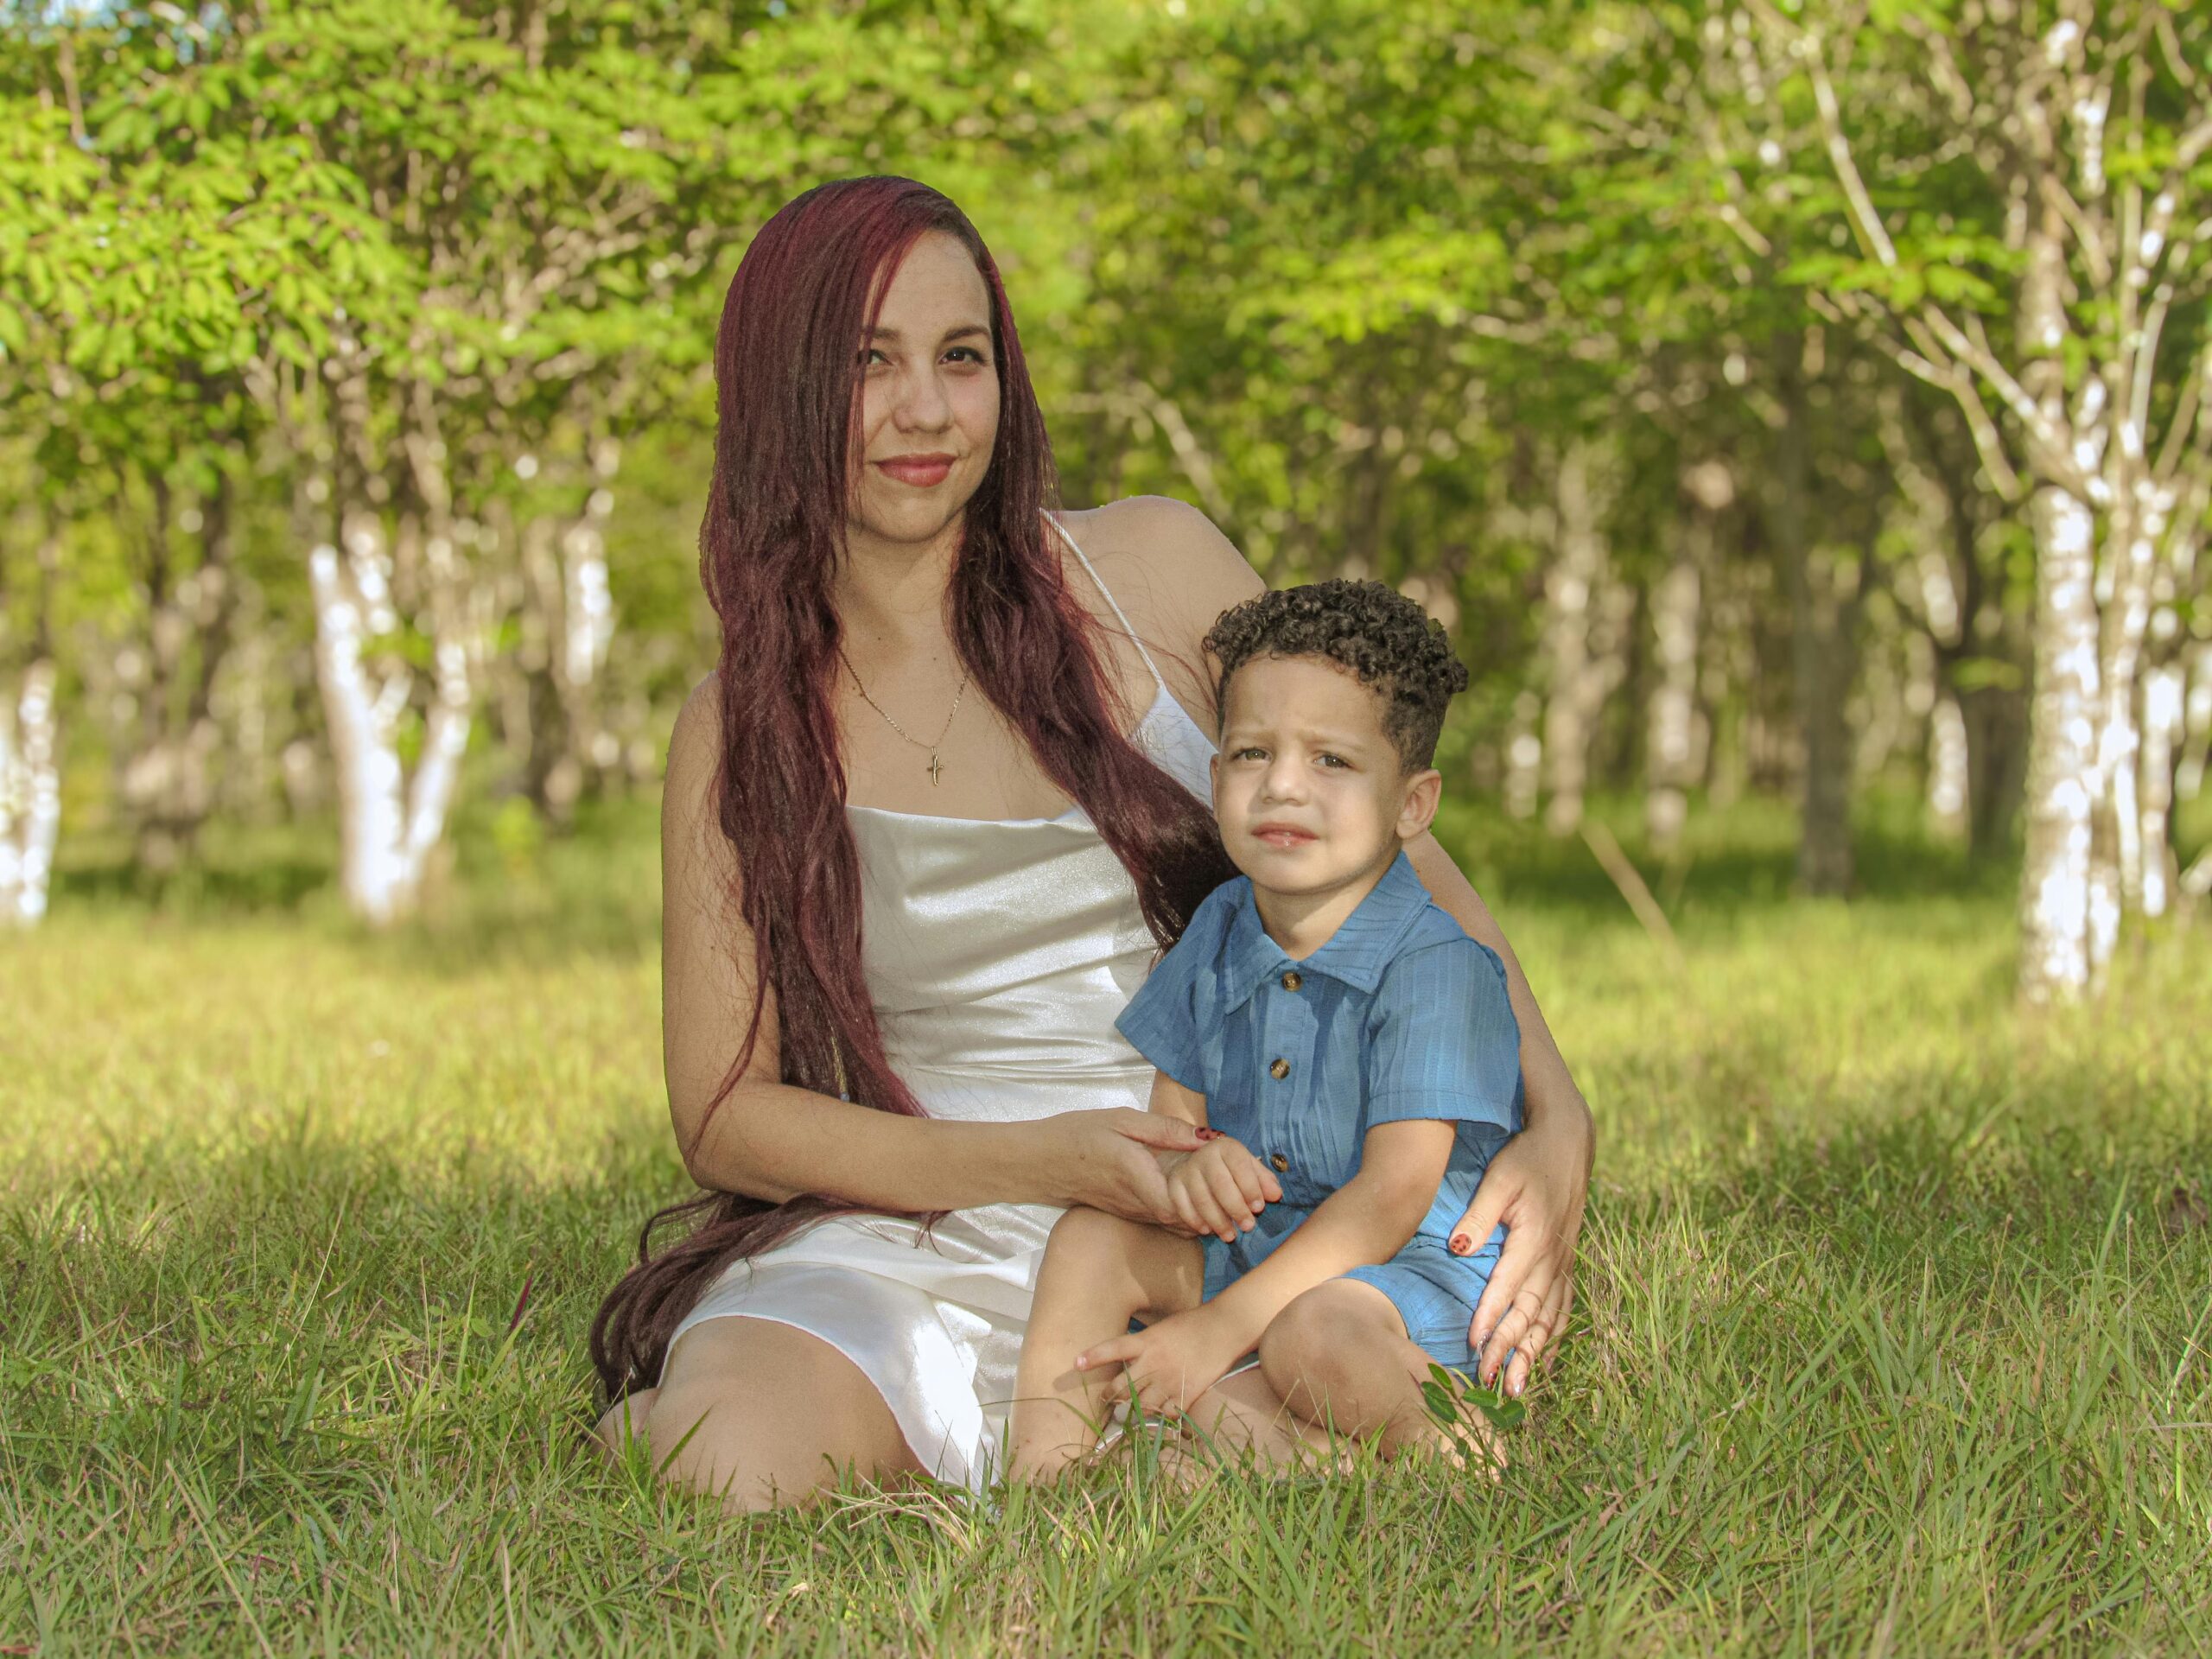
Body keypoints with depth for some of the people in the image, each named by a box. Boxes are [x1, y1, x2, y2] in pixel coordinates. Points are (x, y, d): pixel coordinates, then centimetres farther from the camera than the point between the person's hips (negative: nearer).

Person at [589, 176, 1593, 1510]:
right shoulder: (744, 729, 2)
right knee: (737, 1468, -32)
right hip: (916, 1241, -2)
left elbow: (1389, 848, 7)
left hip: (1203, 1245, 2)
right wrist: (1048, 1162, -15)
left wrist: (1555, 1115, -10)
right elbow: (724, 1113, 1)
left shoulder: (1153, 573, 2)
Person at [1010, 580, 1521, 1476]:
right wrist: (1186, 1162, -17)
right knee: (1091, 1233, -6)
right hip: (1250, 1248, 8)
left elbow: (1392, 1197, -22)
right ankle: (1040, 1476, -11)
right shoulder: (1219, 935, 5)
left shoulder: (1436, 967, -18)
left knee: (1317, 1333, -37)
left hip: (1416, 1274, -8)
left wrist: (1219, 1330, -25)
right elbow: (1172, 1111, 12)